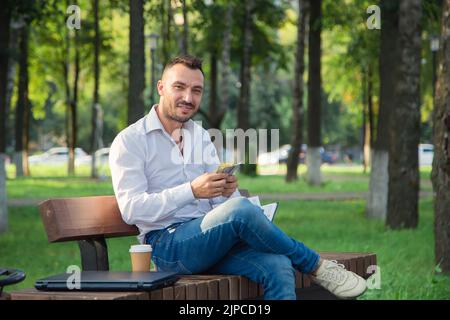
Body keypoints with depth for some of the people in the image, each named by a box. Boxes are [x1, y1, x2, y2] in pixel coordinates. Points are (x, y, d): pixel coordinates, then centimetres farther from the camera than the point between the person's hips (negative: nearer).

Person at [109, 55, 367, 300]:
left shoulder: (201, 136, 20)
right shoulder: (130, 140, 0)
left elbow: (222, 202, 16)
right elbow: (131, 209, -13)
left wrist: (227, 190, -9)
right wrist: (192, 191, -23)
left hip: (209, 241, 6)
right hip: (166, 244, -6)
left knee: (278, 267, -25)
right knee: (240, 209, -32)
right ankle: (316, 266, -13)